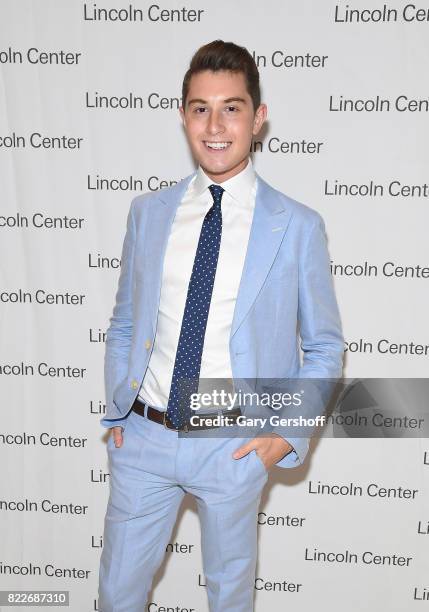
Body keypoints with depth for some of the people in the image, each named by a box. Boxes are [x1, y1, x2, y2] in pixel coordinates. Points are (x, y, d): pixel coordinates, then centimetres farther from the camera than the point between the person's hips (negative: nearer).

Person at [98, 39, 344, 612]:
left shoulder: (298, 226, -8)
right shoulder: (148, 212, 2)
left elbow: (325, 345, 1)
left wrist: (291, 432, -7)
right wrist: (116, 410, 5)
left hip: (233, 447, -2)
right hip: (143, 436, 3)